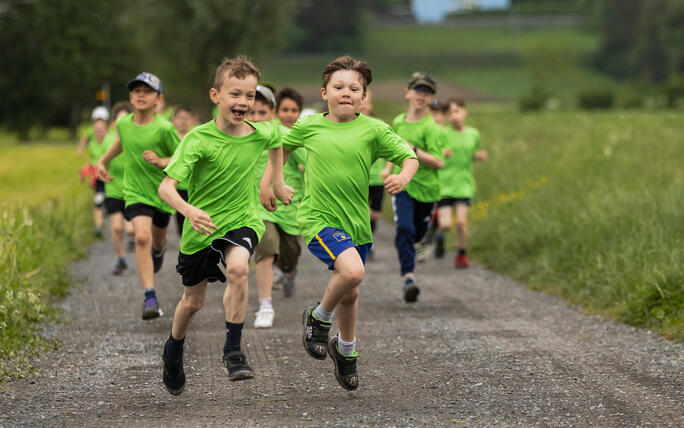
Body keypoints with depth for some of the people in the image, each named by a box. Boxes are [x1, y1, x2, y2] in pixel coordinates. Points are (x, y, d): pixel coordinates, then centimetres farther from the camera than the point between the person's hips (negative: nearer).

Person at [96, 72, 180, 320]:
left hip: (162, 192, -1)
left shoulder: (164, 128, -17)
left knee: (158, 239, 22)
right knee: (142, 236, -22)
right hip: (135, 193, 1)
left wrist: (161, 161, -25)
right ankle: (150, 297, -24)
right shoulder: (123, 123, -4)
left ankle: (159, 250, 63)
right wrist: (103, 161, 17)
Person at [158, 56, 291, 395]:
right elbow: (166, 187, -28)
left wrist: (278, 183, 20)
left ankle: (233, 349, -21)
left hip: (242, 219, 1)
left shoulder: (260, 134, -10)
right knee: (193, 301, 15)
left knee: (238, 267, -32)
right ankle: (173, 349, 47)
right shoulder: (198, 139, -21)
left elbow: (276, 139, 18)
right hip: (201, 226, -1)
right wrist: (189, 210, -46)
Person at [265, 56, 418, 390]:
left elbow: (409, 157, -2)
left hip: (356, 223, 3)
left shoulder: (373, 130, -3)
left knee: (349, 293, 17)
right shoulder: (308, 127, 0)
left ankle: (346, 350, 44)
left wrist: (403, 177, -22)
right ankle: (319, 318, -1)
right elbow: (281, 146, 19)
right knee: (352, 271, -28)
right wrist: (267, 180, 14)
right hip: (319, 219, -3)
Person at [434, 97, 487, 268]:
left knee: (461, 220, -13)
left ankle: (462, 253, 9)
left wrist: (479, 156, 0)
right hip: (444, 183, -2)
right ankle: (439, 235, 29)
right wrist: (440, 154, -21)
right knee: (446, 224, -8)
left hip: (464, 184, 2)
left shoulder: (473, 134, 5)